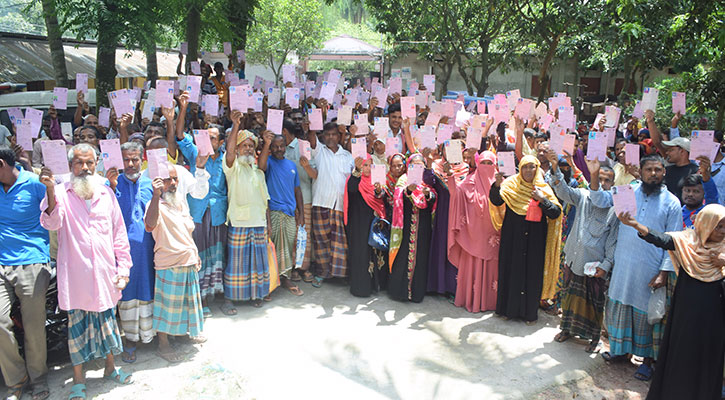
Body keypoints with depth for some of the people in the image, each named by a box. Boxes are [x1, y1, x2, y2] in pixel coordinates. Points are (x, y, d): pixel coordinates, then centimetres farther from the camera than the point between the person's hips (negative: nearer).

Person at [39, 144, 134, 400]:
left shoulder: (106, 193, 7)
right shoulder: (61, 193, -3)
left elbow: (119, 232, 10)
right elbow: (51, 223, -21)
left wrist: (123, 267, 6)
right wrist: (51, 191, -37)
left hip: (104, 271, 3)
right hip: (75, 273, -3)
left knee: (107, 319, 15)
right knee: (77, 324, 8)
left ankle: (110, 367, 34)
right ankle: (78, 379, 23)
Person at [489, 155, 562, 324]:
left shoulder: (544, 188, 1)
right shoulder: (511, 184, 2)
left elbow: (556, 213, -5)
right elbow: (496, 201, -10)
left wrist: (541, 199, -18)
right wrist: (497, 185, -27)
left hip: (535, 240, 0)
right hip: (512, 237, 0)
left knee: (532, 273, 3)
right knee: (511, 270, 6)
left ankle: (530, 312, 16)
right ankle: (509, 309, 21)